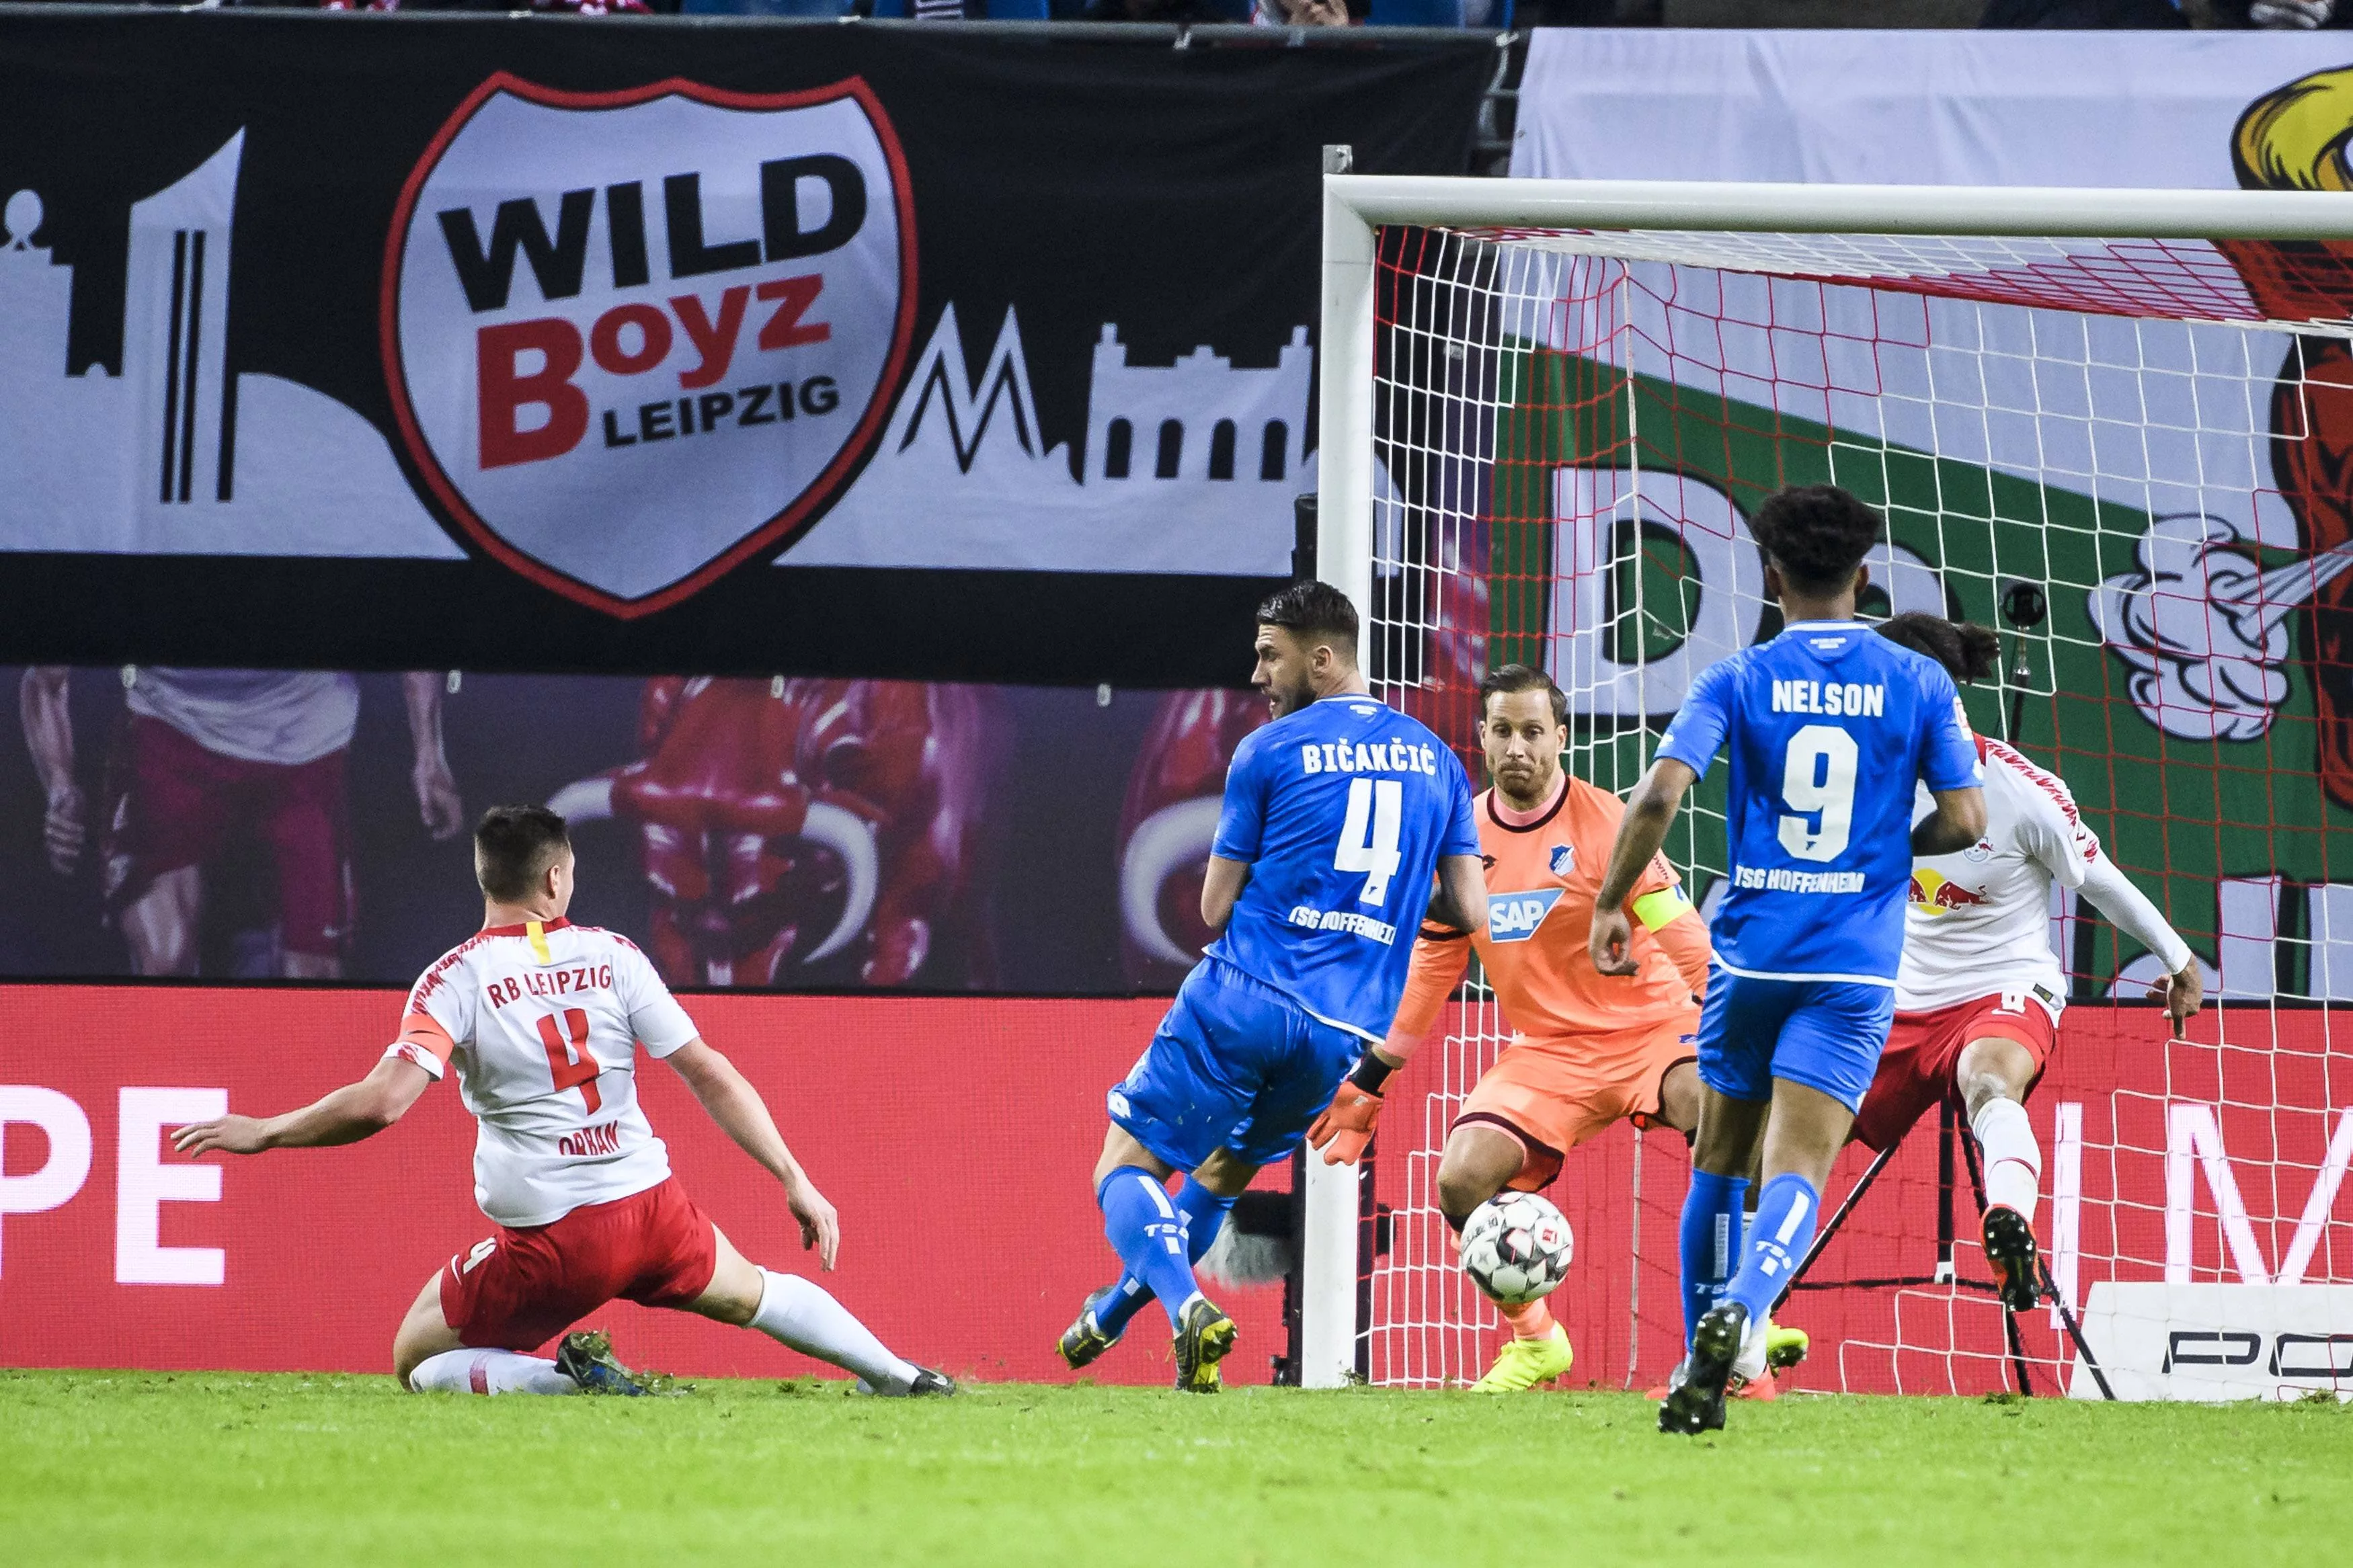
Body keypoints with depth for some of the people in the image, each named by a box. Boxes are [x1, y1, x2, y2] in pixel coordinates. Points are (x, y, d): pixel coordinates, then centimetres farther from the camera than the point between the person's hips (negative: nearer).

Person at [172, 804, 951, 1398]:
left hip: (548, 1241, -4)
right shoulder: (613, 956, 2)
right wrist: (796, 1183, 7)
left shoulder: (456, 979, -8)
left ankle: (570, 1379, -13)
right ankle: (903, 1378, 31)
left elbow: (382, 1102, -20)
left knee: (416, 1364, 12)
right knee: (753, 1292, 33)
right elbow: (711, 1076, 1)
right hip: (649, 1205, 4)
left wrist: (263, 1132, -6)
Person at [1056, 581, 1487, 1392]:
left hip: (1245, 995, -5)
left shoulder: (1270, 750, -1)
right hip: (1345, 1031, 5)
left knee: (1128, 1167, 2)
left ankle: (1187, 1307, -23)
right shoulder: (1436, 760, 13)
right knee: (1222, 1173, 27)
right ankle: (1111, 1314, 37)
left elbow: (1216, 907, 2)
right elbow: (1470, 913, 10)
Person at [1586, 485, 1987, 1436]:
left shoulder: (1738, 681, -1)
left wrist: (1610, 905, -2)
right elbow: (1963, 821, 0)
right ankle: (1740, 1310, -37)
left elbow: (1660, 794, -12)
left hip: (1751, 954, 1)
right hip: (1855, 965, -1)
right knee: (1797, 1171, -9)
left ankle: (1702, 1368, 21)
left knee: (1720, 1166, 17)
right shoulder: (1918, 683, 2)